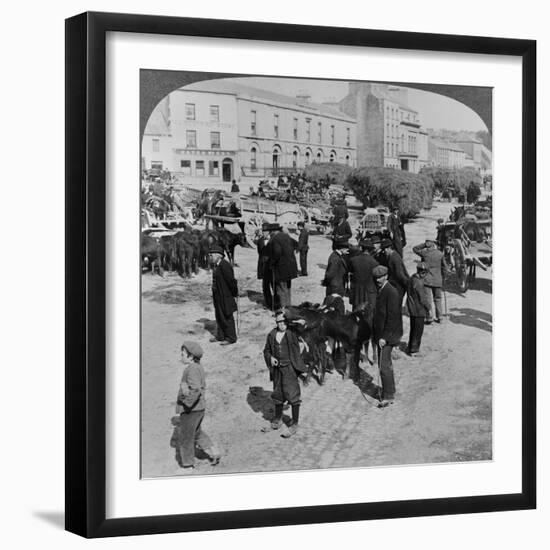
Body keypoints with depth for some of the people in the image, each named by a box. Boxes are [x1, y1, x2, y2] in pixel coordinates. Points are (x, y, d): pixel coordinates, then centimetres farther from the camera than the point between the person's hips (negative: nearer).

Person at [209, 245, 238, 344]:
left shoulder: (224, 265, -21)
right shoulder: (215, 266, 9)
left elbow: (231, 280, -20)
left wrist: (235, 293, -12)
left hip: (225, 296, -10)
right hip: (218, 295, 10)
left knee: (227, 316, 0)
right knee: (219, 316, 18)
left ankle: (231, 338, 9)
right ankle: (220, 336, 29)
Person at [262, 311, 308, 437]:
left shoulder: (292, 333, -10)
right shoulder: (272, 335, 3)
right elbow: (266, 350, 11)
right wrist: (270, 358, -4)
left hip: (290, 368, -5)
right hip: (277, 368, 5)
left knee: (293, 394, -2)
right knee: (277, 394, 17)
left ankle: (294, 425, 9)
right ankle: (277, 421, 34)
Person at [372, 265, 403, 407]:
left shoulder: (391, 293, -17)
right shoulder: (380, 291, 12)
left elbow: (392, 317, -20)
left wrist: (384, 337, -21)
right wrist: (377, 335, 16)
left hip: (387, 336, -10)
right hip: (380, 334, 10)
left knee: (384, 365, -11)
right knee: (386, 364, 17)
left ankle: (388, 396, -7)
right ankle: (390, 391, 28)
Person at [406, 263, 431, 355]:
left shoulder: (412, 279, 6)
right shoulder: (418, 283, -24)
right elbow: (422, 299, -19)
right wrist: (428, 307, -2)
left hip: (412, 309, 9)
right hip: (419, 310, -9)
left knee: (414, 329, 21)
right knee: (418, 330, 3)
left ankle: (410, 348, 31)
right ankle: (414, 349, 9)